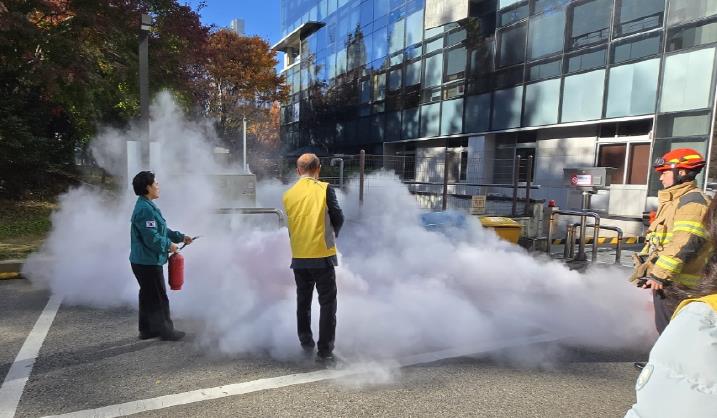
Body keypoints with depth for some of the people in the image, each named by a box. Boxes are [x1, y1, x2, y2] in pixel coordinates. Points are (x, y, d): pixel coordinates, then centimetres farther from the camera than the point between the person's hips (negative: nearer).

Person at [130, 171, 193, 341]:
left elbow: (162, 230, 19)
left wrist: (181, 237, 14)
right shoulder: (145, 209, -21)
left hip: (144, 261, 11)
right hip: (148, 262, -11)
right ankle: (165, 330, 12)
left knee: (148, 296, 18)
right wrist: (169, 245, -12)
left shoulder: (147, 206, 14)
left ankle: (146, 330, 29)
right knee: (159, 297, 1)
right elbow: (152, 237, -25)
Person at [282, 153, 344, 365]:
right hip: (322, 255, -4)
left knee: (303, 301, 19)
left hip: (298, 257, 4)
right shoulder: (324, 189, -8)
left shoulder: (288, 194, 3)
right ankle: (324, 352, 6)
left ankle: (306, 344, 29)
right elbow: (338, 218, -6)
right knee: (327, 303, 5)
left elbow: (289, 225, 9)